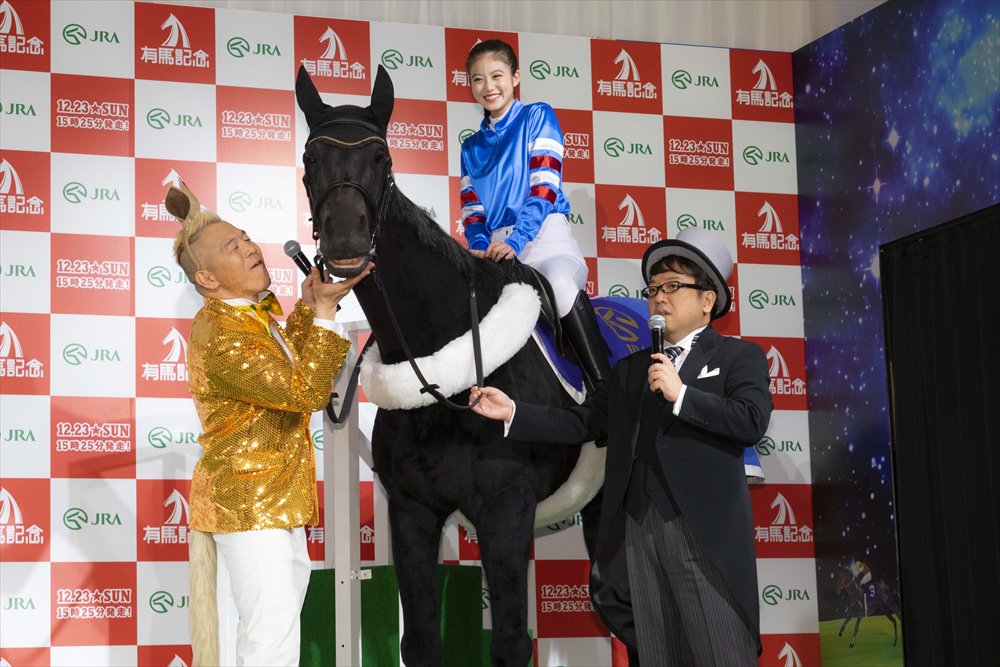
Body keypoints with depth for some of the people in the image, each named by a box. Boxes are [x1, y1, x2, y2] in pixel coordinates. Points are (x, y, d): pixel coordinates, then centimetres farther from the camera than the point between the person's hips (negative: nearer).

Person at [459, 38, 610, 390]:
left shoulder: (538, 117, 7)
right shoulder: (471, 147, 21)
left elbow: (544, 188, -6)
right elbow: (471, 210, 13)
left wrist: (515, 241, -20)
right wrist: (480, 246, -12)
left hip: (544, 235, -5)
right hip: (495, 248, 5)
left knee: (559, 280, -40)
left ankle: (604, 387, -42)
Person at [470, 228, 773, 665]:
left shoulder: (738, 357, 6)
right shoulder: (630, 370, 23)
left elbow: (752, 421, -10)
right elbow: (581, 423, 16)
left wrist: (681, 394, -12)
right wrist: (513, 413, 6)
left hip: (706, 534, -5)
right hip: (636, 535, 5)